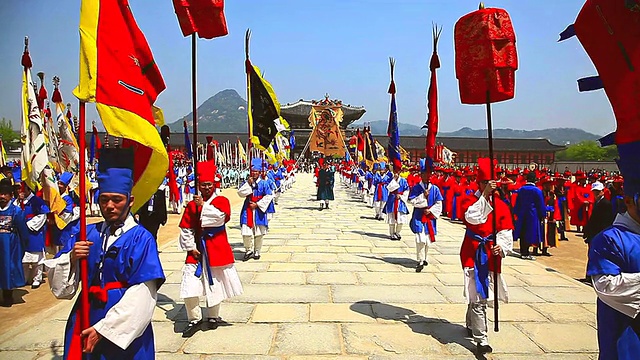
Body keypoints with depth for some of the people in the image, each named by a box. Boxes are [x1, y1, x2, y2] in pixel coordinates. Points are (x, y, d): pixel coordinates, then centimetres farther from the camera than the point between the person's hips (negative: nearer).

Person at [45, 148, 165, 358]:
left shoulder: (141, 239, -12)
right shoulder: (87, 233, 3)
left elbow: (142, 296, -18)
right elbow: (60, 287, 2)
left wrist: (104, 329, -18)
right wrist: (71, 258, -15)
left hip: (125, 330, -4)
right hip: (85, 321, 4)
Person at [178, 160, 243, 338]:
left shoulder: (222, 201, 0)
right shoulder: (192, 204, 5)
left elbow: (219, 217, -22)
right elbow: (186, 229, 4)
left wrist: (203, 205, -15)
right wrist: (191, 247, -5)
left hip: (217, 248, -1)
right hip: (197, 249, 2)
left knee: (215, 284, 11)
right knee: (190, 285, -6)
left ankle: (213, 317, 30)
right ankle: (194, 320, 11)